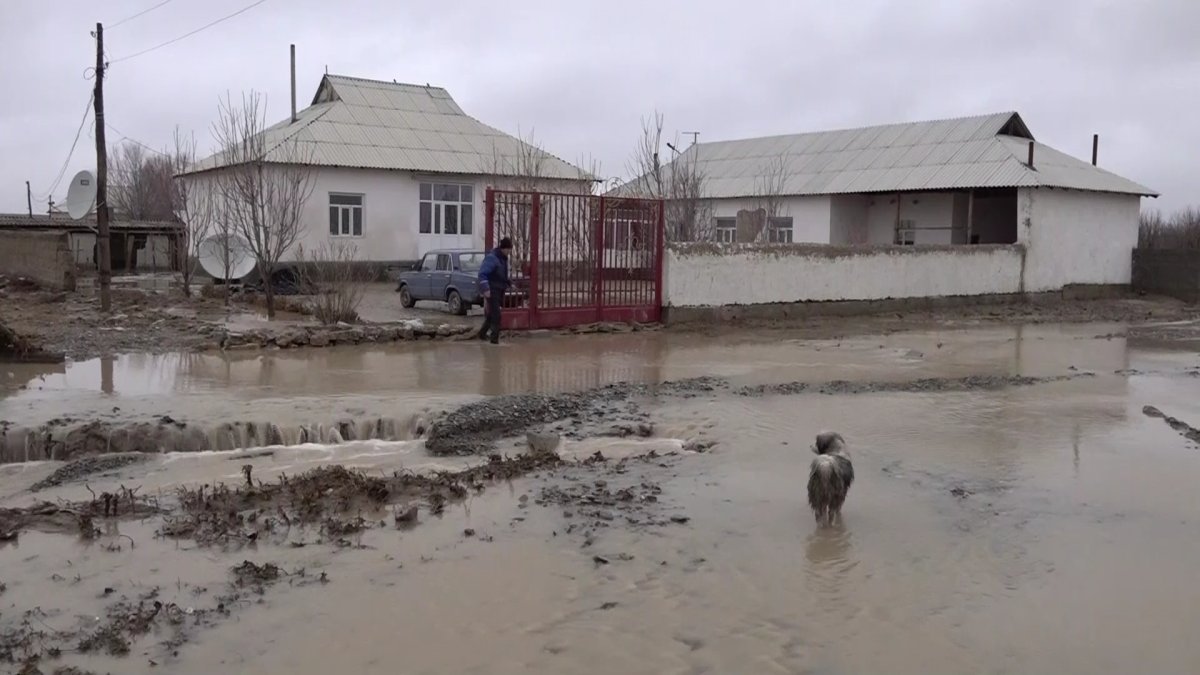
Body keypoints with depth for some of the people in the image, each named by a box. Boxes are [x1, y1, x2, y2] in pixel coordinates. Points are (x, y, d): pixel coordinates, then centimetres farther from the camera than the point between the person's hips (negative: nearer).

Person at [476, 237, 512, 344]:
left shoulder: (503, 258, 10)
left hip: (500, 290, 8)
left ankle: (482, 334, 28)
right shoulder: (492, 258, -17)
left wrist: (509, 283, 15)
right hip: (492, 290, -8)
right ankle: (494, 337, -5)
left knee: (491, 314, 15)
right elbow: (482, 273, -23)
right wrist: (485, 289, -32)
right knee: (496, 314, -10)